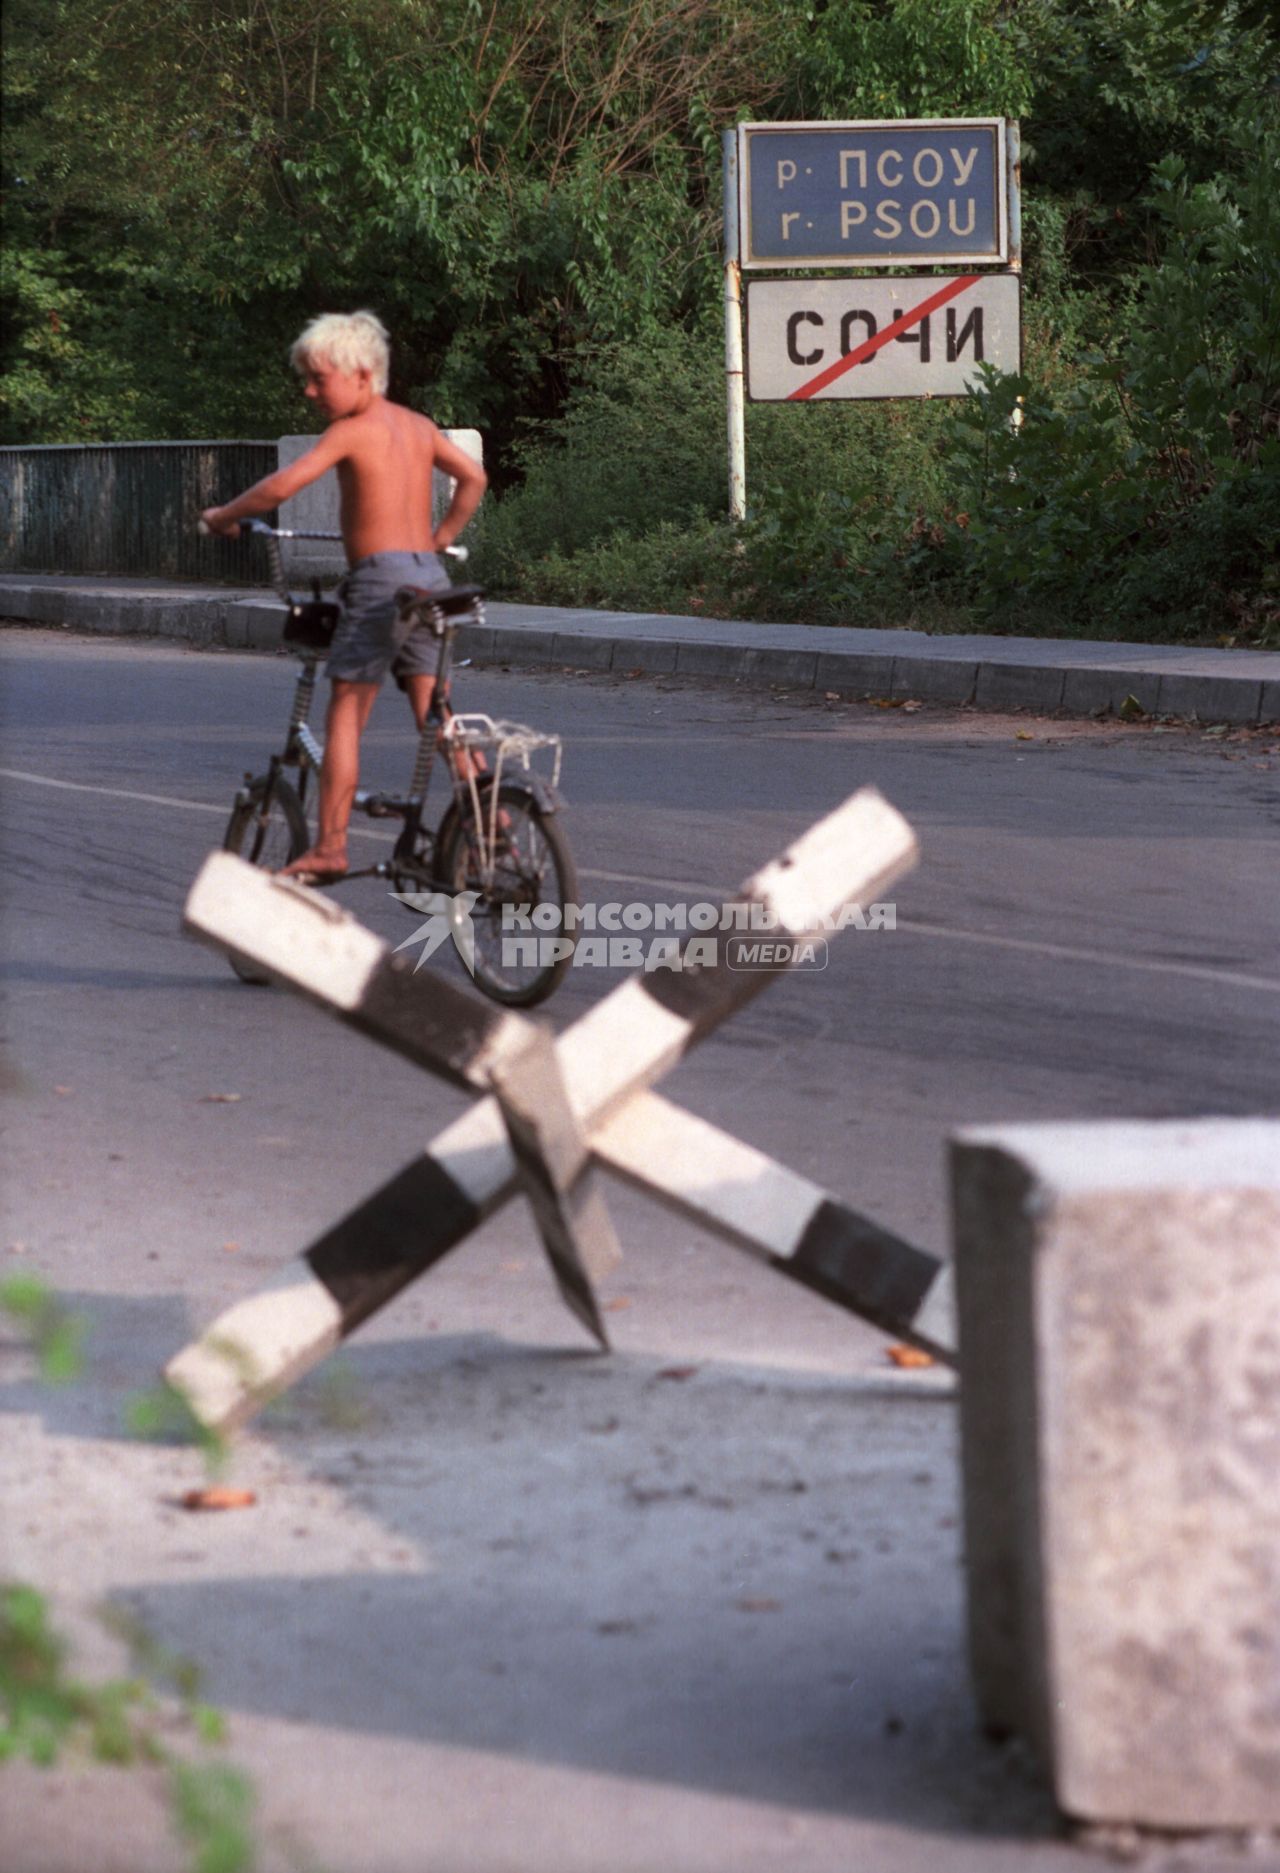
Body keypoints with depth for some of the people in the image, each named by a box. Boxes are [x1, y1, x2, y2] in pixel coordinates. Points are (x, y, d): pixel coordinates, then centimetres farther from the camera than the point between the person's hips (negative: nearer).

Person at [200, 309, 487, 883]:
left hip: (380, 575, -7)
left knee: (345, 711, -1)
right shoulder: (419, 425, 14)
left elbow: (282, 485, -15)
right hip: (430, 574, 7)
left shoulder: (352, 430, -7)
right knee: (436, 713, 7)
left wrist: (223, 515, -2)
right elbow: (474, 477, 20)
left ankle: (329, 847, -3)